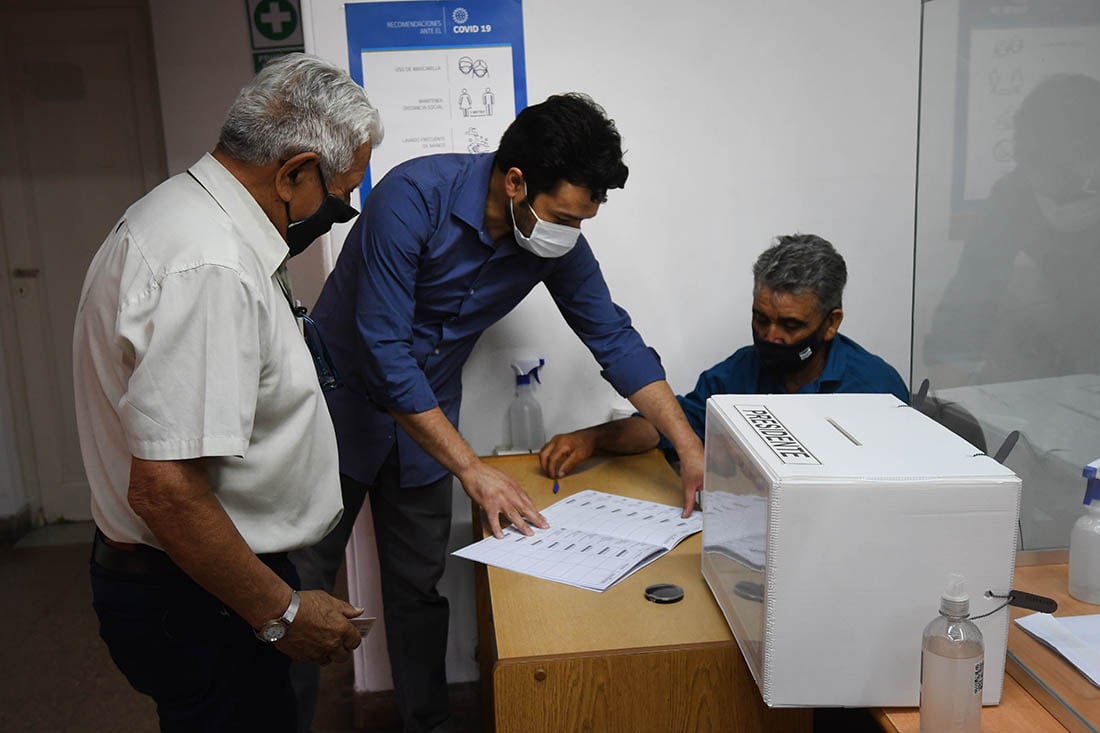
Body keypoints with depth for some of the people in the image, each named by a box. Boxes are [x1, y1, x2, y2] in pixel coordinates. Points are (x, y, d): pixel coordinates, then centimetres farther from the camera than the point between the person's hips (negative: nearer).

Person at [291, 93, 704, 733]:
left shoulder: (559, 238, -11)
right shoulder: (416, 197, -29)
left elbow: (615, 338, -3)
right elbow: (385, 352, -31)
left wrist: (691, 449, -9)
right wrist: (472, 469, -29)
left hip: (425, 413, 4)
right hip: (344, 401, -4)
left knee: (419, 586, 11)